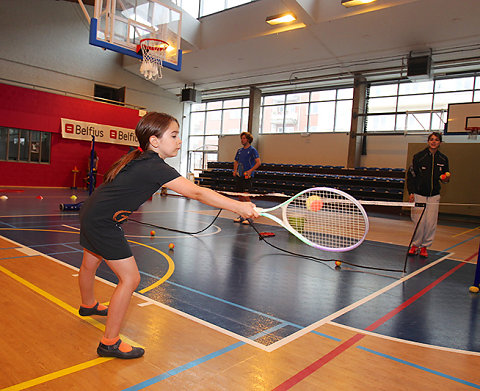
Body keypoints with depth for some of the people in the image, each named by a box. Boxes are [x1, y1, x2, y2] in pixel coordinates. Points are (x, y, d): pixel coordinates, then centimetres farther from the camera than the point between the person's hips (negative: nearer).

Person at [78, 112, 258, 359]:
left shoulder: (140, 158, 1)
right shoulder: (155, 168, -27)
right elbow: (197, 193, -33)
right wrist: (239, 206, -34)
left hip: (92, 213, 10)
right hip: (102, 222, -10)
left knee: (90, 264, 31)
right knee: (130, 278, -7)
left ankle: (88, 305, 59)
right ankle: (110, 343, 7)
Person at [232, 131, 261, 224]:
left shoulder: (252, 150, -5)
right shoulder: (239, 150, 15)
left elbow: (258, 162, -12)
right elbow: (236, 161, 24)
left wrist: (250, 170, -22)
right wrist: (235, 170, 7)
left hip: (247, 176, -6)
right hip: (239, 176, 6)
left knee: (246, 196, -12)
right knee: (240, 197, 8)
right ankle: (241, 216, 17)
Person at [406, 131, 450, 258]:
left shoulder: (443, 159, 6)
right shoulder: (419, 156, -4)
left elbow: (446, 174, 20)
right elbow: (410, 175, -3)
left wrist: (445, 179, -4)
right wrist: (411, 192, -10)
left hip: (434, 196, 3)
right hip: (419, 195, -3)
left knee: (431, 223, 1)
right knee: (419, 222, -4)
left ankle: (424, 246, 16)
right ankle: (415, 245, 15)